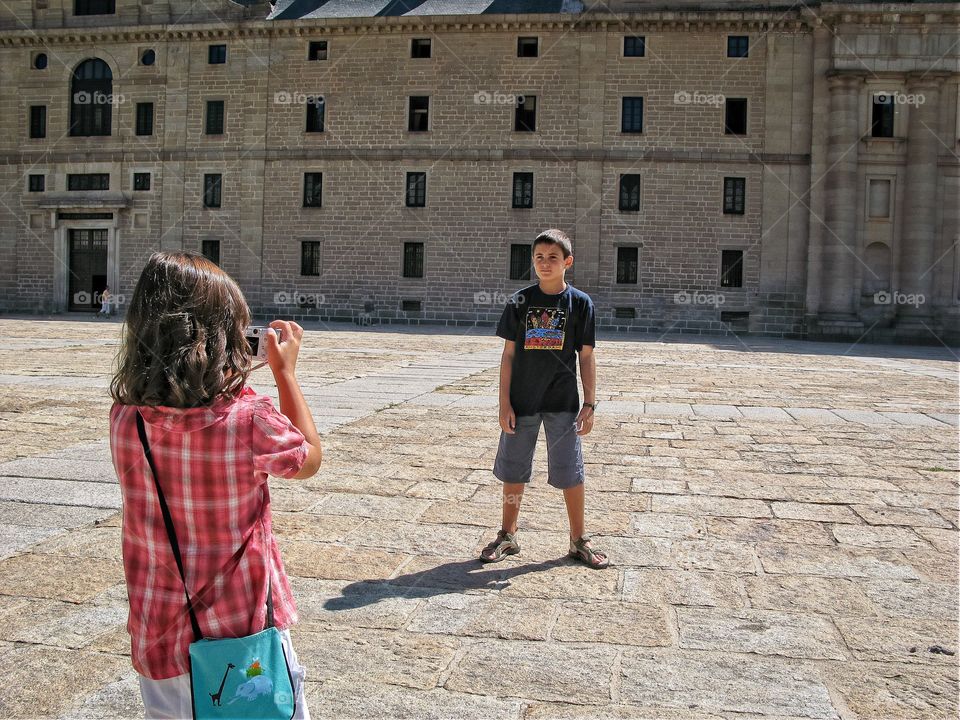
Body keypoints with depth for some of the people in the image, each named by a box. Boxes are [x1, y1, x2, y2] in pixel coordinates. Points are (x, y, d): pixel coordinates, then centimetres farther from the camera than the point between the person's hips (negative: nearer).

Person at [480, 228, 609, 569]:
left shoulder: (580, 302, -1)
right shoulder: (520, 301, 1)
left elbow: (587, 357, 1)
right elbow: (509, 353, 2)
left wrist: (589, 404, -4)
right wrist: (504, 403, -3)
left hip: (563, 403, -1)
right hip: (522, 400, 1)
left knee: (570, 473, 4)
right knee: (513, 470, 10)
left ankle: (578, 540, 20)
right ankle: (507, 535, 26)